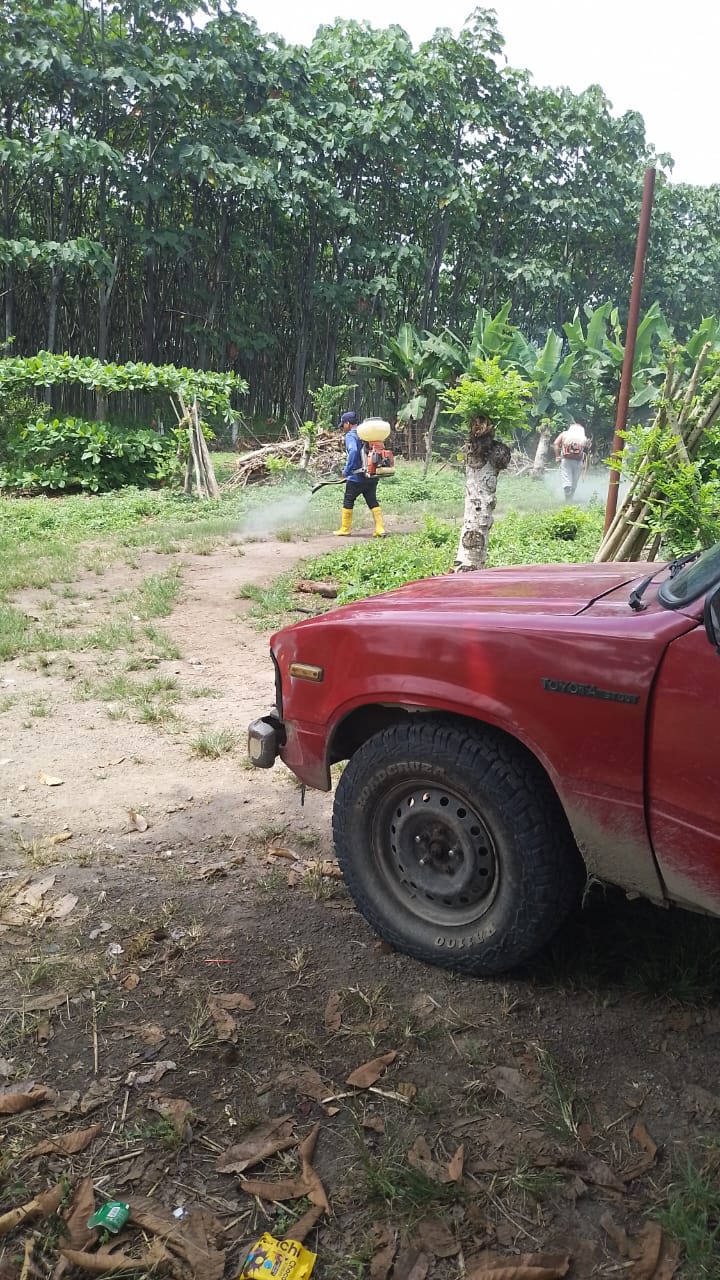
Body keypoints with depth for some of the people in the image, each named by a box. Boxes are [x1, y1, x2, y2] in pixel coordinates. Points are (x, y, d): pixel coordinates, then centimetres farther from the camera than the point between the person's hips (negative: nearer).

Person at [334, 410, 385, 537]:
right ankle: (380, 529, -1)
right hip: (372, 476, 7)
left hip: (357, 478, -6)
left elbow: (353, 451, -28)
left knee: (348, 502, 8)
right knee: (373, 502, 8)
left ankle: (344, 529, 15)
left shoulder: (350, 436, -10)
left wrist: (347, 470, -20)